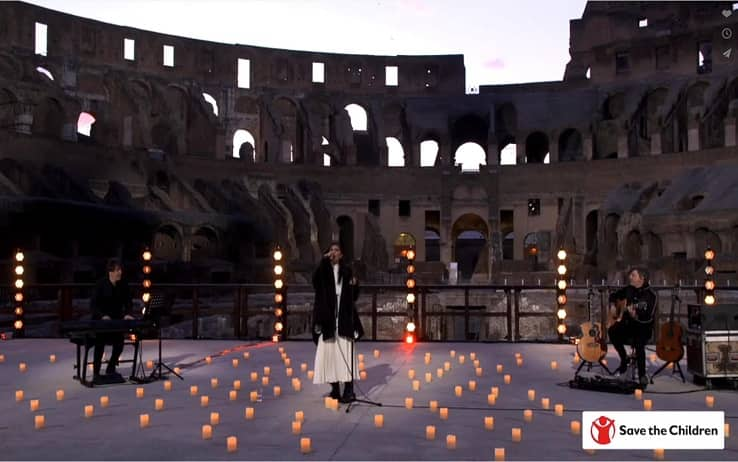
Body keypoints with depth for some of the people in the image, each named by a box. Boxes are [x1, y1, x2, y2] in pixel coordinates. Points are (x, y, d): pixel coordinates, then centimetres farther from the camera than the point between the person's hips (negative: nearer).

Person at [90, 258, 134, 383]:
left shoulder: (123, 285, -2)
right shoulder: (101, 284, -14)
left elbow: (128, 302, 3)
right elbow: (93, 304, -17)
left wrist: (127, 314, -17)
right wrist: (103, 316, -33)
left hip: (117, 320, 4)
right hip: (100, 320, -4)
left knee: (119, 344, -6)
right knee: (100, 344, -17)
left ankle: (110, 369, 15)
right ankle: (96, 373, -5)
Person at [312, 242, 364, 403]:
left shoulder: (347, 271, 10)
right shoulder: (323, 270, 9)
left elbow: (354, 296, 10)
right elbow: (316, 280, -15)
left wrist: (355, 285, -10)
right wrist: (324, 261, -17)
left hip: (344, 317, 0)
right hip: (327, 316, 1)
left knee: (345, 352, -8)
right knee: (328, 352, -1)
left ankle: (349, 390, -9)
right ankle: (335, 387, 10)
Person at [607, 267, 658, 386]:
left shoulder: (651, 295, -12)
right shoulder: (628, 289, 6)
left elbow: (648, 318, -21)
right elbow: (613, 295, 25)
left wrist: (635, 315, -38)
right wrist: (612, 306, 7)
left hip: (643, 327, -5)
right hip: (627, 323, 6)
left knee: (638, 343, -35)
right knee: (612, 331, -24)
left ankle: (642, 375, -18)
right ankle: (624, 361, -5)